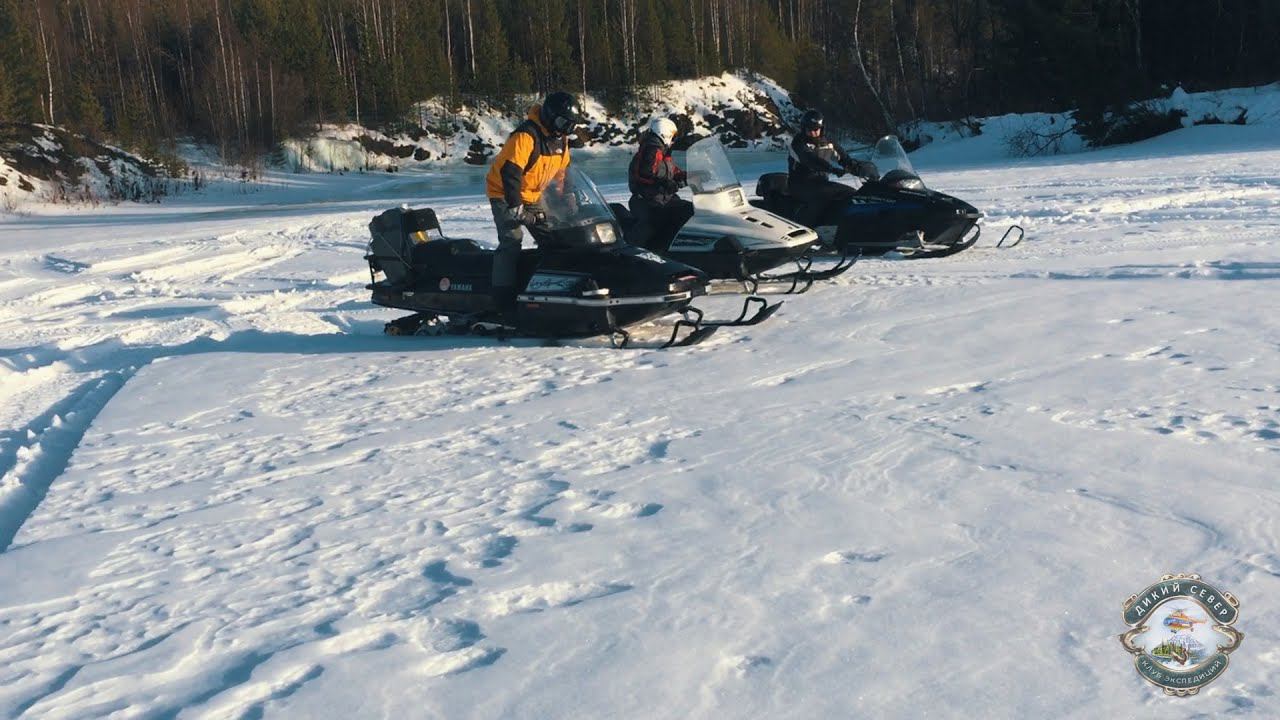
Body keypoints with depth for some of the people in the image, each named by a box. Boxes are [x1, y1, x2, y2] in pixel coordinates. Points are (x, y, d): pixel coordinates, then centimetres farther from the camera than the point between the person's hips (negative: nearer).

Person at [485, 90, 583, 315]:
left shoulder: (560, 139, 2)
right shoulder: (526, 136, -26)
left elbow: (561, 171, 14)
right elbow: (510, 172, -32)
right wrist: (517, 208, -33)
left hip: (533, 195, 9)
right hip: (504, 193, -9)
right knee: (512, 241, -19)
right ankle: (503, 298, -22)